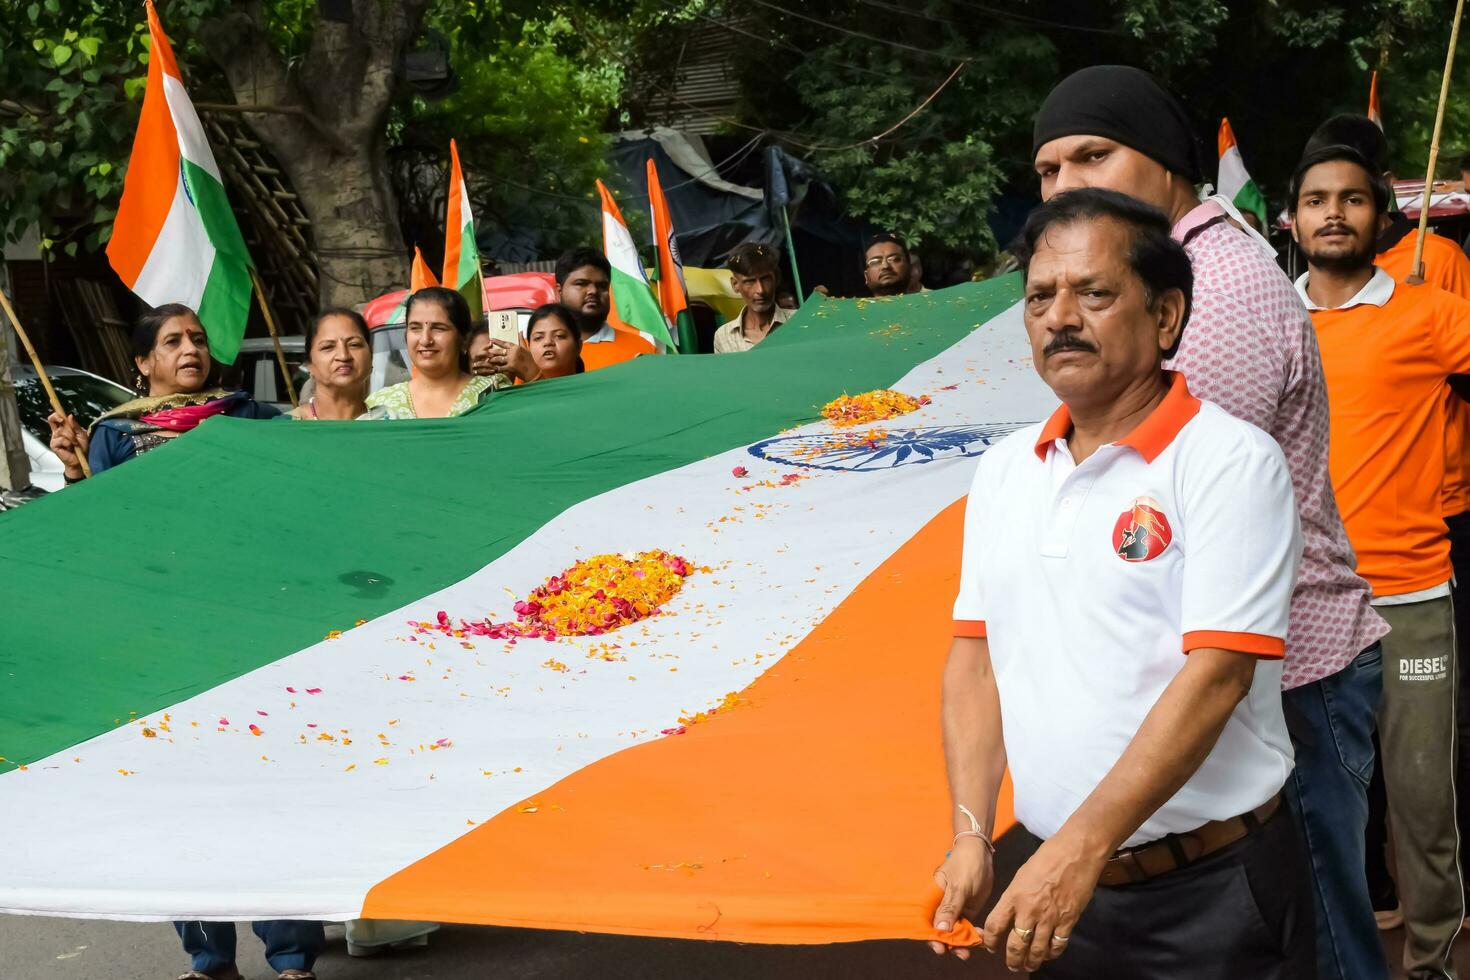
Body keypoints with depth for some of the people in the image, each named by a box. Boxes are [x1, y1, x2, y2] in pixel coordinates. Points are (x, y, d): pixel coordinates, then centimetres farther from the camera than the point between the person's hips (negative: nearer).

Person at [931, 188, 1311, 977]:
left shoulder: (1229, 461, -11)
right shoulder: (1003, 470, 8)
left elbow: (1216, 674, -19)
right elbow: (976, 655, 10)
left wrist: (1081, 849, -23)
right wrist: (971, 838, -2)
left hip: (1212, 891, -5)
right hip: (1061, 883, 5)